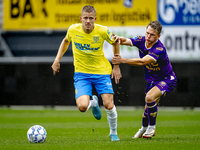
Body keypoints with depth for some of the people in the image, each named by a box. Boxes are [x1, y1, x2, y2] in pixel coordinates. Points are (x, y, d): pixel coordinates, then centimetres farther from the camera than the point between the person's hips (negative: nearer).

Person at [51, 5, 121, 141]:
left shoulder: (102, 31, -15)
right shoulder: (73, 30, -10)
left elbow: (115, 43, 5)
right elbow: (66, 41, 14)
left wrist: (116, 67, 5)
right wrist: (57, 60, 6)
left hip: (102, 72, -1)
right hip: (81, 73, 1)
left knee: (109, 106, -10)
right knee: (82, 107, -19)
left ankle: (113, 133, 20)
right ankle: (93, 103, 22)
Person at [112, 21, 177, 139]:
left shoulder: (159, 49, -33)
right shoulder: (141, 40, -12)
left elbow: (142, 62, -42)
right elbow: (126, 41, -18)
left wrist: (122, 60, -46)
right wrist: (119, 39, -43)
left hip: (166, 79, -7)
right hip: (152, 80, 7)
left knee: (150, 98, -29)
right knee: (149, 107, 13)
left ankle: (152, 128, -10)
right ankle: (144, 128, 41)